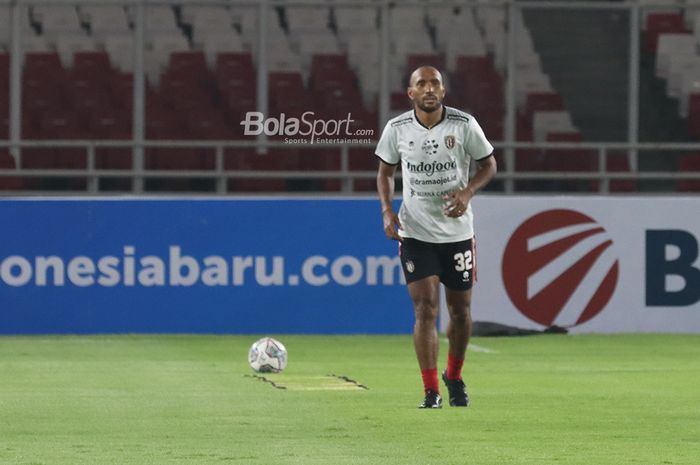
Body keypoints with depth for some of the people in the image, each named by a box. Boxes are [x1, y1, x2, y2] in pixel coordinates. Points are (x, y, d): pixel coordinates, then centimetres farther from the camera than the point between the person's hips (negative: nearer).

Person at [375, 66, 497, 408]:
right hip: (415, 234, -1)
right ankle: (431, 392, -6)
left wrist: (467, 192, -15)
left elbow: (488, 164, 3)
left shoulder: (464, 125, -8)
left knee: (460, 311, 9)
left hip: (458, 232, 1)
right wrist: (387, 210, -4)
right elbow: (385, 171, 11)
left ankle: (454, 377, 34)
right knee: (425, 309, -11)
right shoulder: (397, 129, -5)